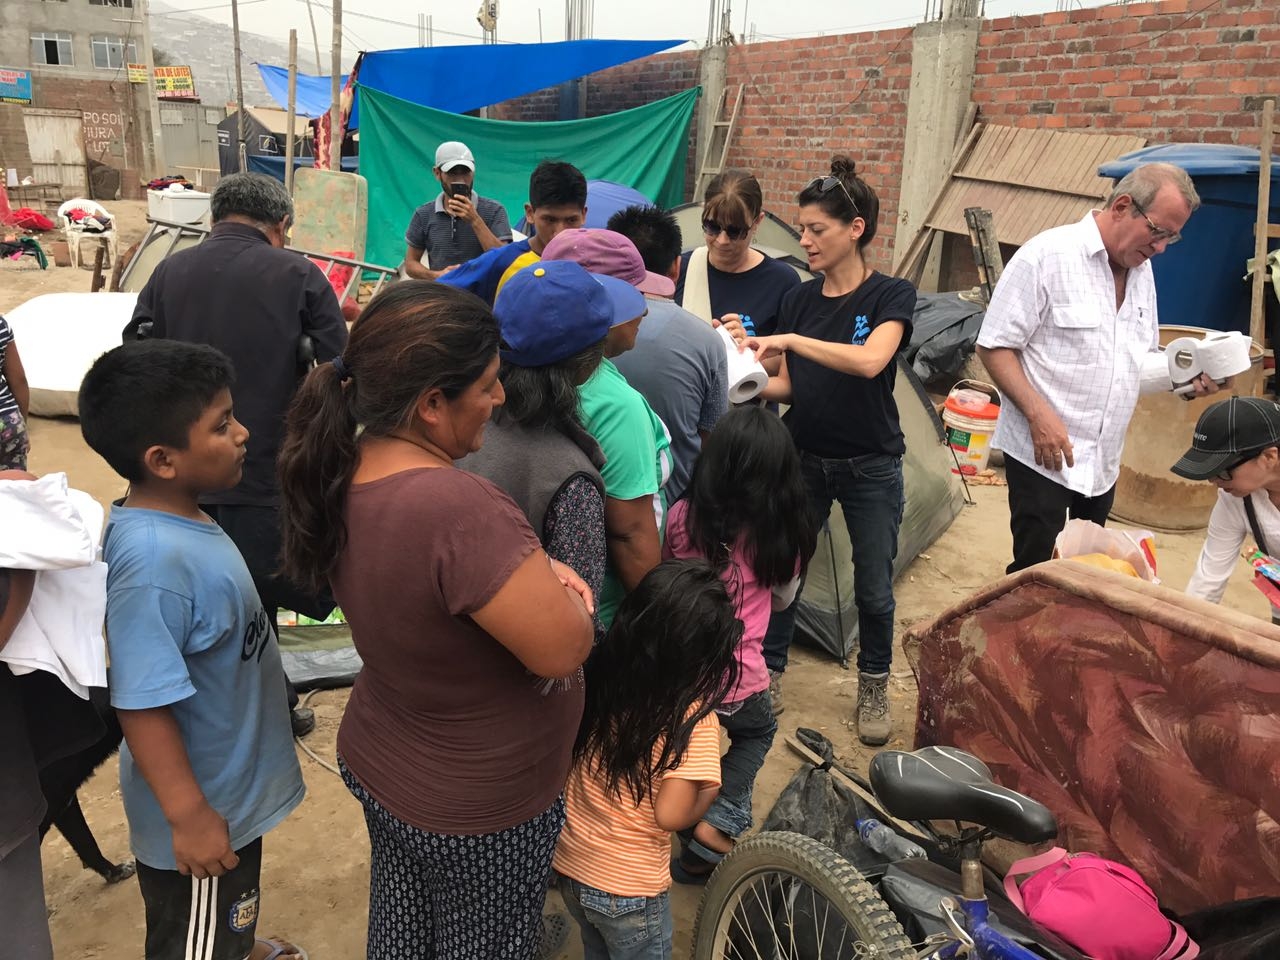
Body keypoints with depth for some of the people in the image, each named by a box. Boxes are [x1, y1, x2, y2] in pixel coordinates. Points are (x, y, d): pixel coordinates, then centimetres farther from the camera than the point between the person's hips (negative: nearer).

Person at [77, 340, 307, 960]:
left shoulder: (177, 518, -5)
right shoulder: (157, 560, -35)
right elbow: (143, 705, -32)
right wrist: (190, 817, -25)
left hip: (230, 786, 9)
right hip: (206, 806, -9)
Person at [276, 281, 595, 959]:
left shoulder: (348, 470, -10)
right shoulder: (457, 509, -39)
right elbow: (561, 647, -33)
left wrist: (535, 570, -11)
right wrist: (563, 592, -12)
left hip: (376, 764, 7)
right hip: (479, 811, -7)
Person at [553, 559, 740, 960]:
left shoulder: (595, 677, -9)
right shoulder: (692, 718, -24)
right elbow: (669, 815, -25)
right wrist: (709, 793, -7)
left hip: (568, 865, 5)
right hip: (628, 888, -5)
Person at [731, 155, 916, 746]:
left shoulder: (891, 295, -10)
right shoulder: (799, 299, 3)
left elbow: (870, 360, -30)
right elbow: (789, 386, 5)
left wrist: (790, 340, -34)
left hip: (871, 468, -3)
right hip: (803, 458, 3)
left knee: (873, 590, 8)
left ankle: (874, 687, 31)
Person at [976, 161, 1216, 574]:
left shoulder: (1141, 269, 12)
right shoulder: (1046, 255, -12)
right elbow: (994, 346, -14)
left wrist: (1187, 376, 1)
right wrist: (1038, 413, -23)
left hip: (1104, 461, 8)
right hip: (1044, 455, -7)